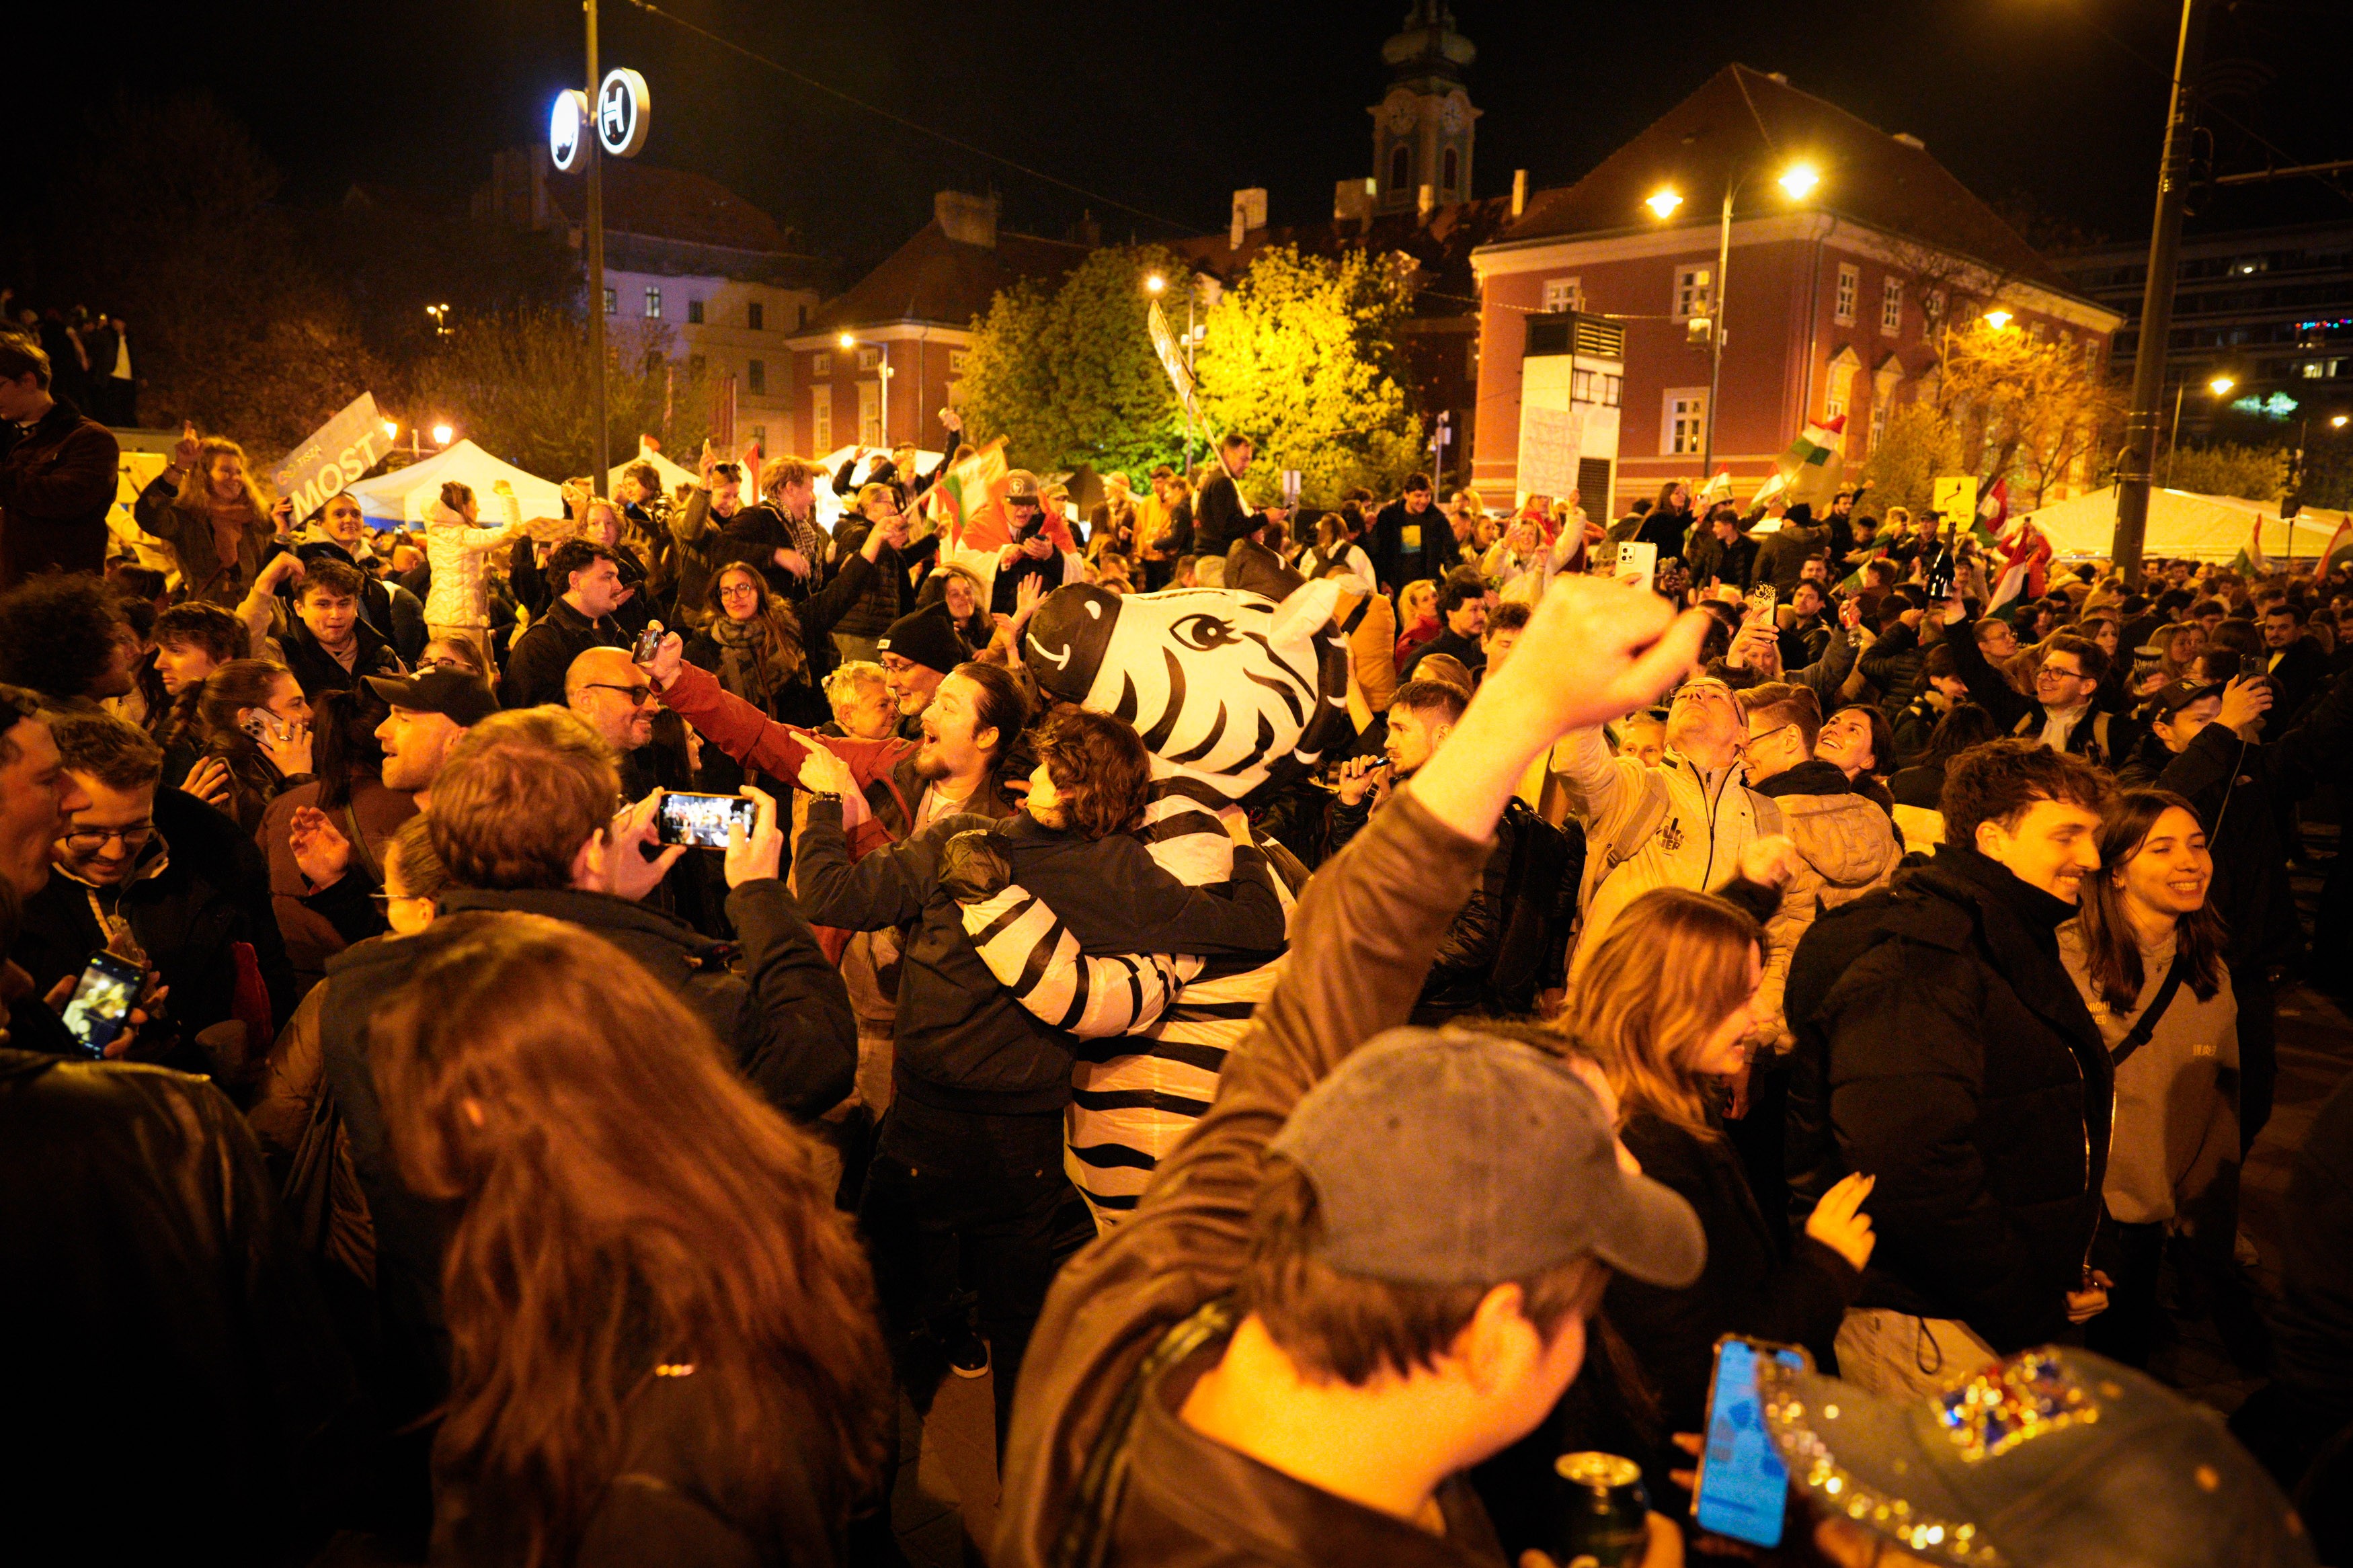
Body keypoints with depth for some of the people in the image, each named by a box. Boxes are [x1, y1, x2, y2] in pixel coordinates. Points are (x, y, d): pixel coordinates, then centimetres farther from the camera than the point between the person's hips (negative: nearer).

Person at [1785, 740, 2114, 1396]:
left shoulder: (2015, 948, 16)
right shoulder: (1909, 967, -20)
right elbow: (1912, 1173, -29)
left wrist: (2059, 1280, 11)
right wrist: (2033, 1319, -18)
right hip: (1924, 1326, -9)